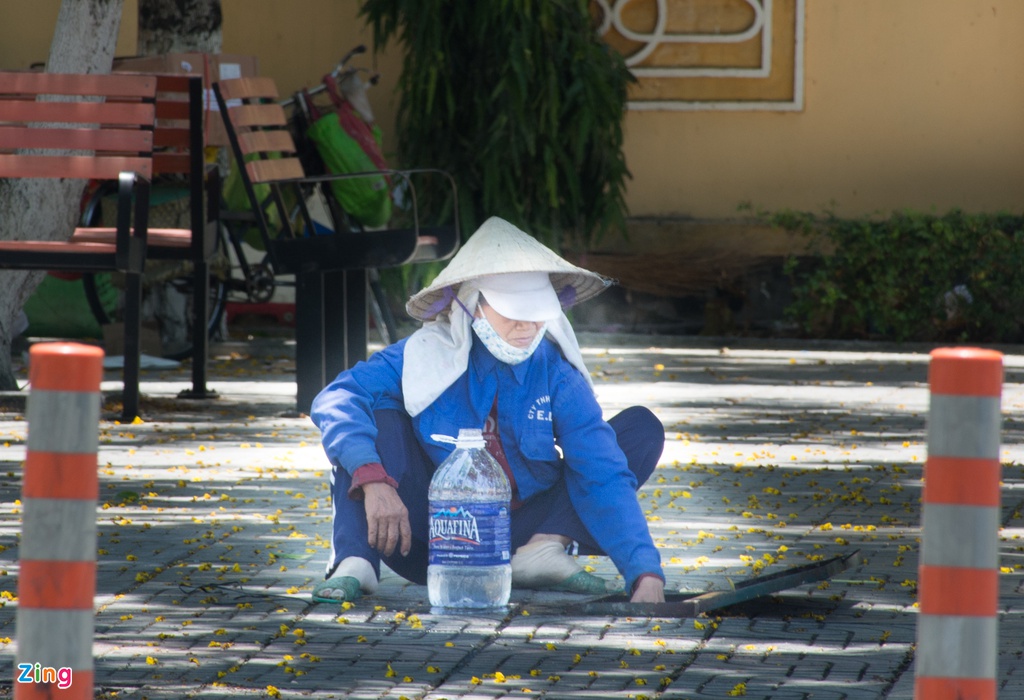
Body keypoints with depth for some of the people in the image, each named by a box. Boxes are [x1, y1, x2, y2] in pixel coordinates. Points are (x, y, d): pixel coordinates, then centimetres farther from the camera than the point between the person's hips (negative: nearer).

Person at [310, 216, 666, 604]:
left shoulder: (557, 375, -8)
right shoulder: (427, 356, -12)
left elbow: (603, 477, -16)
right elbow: (336, 400, -24)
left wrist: (644, 574, -30)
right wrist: (373, 481, -42)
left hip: (515, 538, 2)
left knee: (642, 428, -8)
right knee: (374, 413, -22)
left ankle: (547, 548, -23)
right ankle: (354, 564, -34)